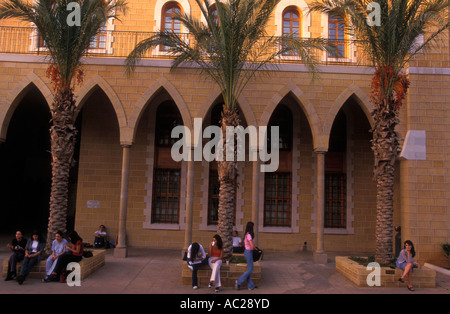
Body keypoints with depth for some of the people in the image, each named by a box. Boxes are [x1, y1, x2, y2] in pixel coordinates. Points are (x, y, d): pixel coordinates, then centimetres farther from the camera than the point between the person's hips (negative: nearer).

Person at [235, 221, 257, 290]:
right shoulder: (248, 235, -20)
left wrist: (254, 246, 6)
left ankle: (250, 285, 18)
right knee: (250, 270, -2)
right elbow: (252, 246, -24)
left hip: (248, 252, 10)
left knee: (249, 270, 12)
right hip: (249, 252, -10)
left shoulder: (247, 234, 8)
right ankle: (238, 282, 3)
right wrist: (254, 247, -2)